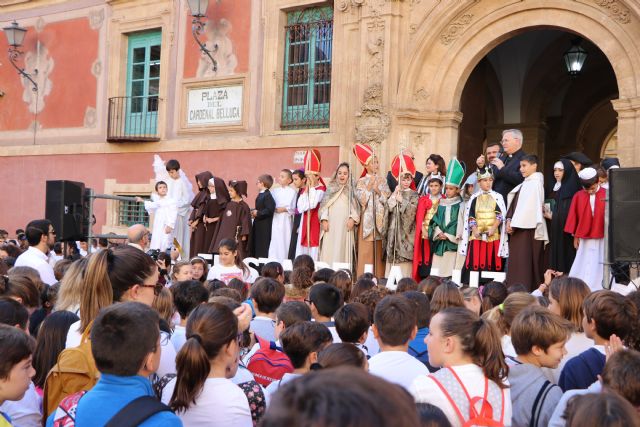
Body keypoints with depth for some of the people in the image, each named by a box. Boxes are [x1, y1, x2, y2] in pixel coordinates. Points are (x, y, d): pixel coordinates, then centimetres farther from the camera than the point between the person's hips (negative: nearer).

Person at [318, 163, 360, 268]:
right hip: (331, 224, 2)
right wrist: (324, 219, -2)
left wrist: (352, 218, -13)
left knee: (343, 251, -6)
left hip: (345, 224, -2)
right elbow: (325, 205, 9)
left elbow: (355, 206, 1)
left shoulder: (352, 189, 8)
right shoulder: (331, 187, 13)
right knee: (329, 251, -3)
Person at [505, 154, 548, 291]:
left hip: (527, 227, -9)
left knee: (524, 261, -9)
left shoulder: (535, 183, -10)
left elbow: (528, 206, -16)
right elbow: (515, 204, 15)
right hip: (518, 226, 9)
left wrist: (514, 224, -15)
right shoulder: (526, 183, 17)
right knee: (516, 260, 8)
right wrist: (510, 220, 1)